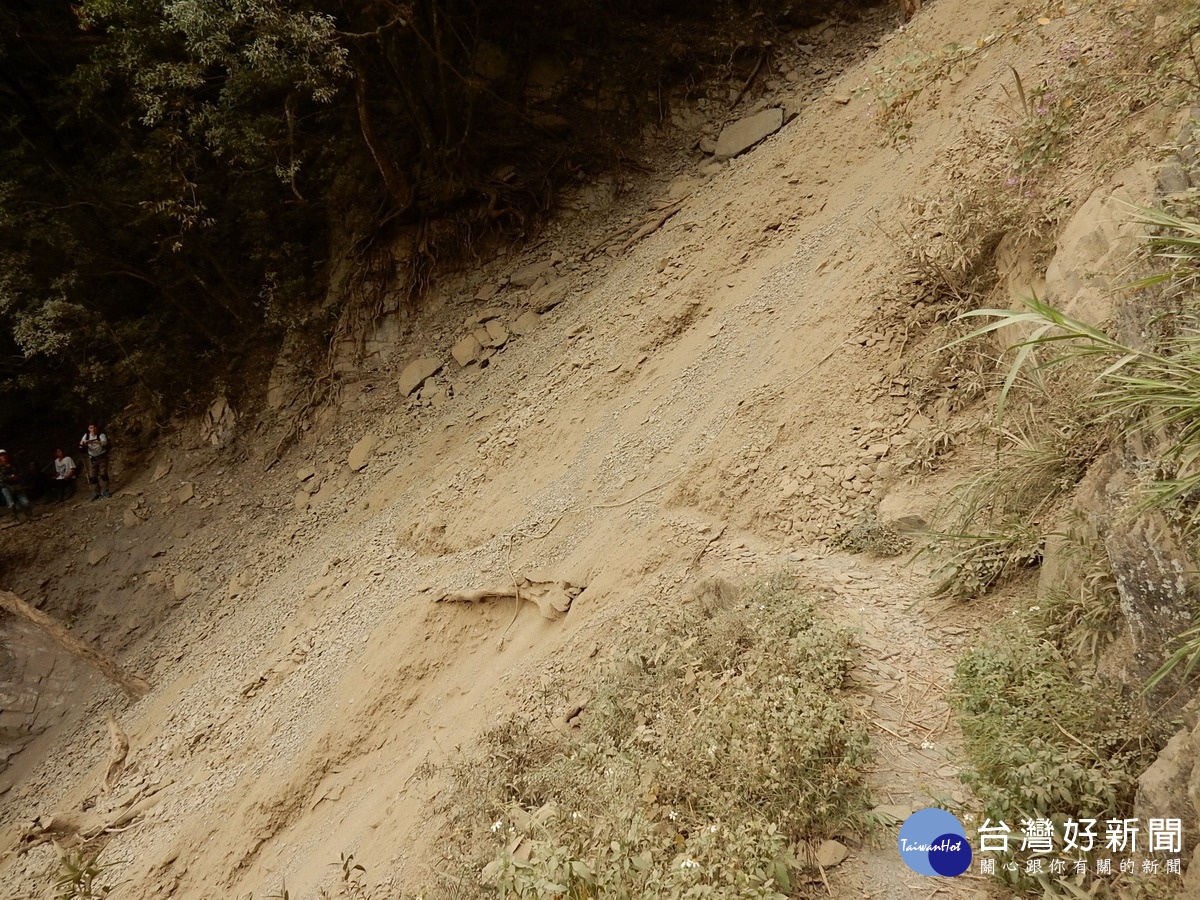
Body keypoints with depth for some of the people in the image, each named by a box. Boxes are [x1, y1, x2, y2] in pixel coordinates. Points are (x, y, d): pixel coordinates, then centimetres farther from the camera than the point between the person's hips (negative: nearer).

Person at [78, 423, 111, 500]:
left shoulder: (101, 435, -18)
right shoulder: (86, 435, -4)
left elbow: (104, 443, -38)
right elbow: (81, 447, -2)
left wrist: (93, 441, -52)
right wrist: (82, 444, -28)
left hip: (102, 457, -4)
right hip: (92, 458, 4)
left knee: (103, 474, -7)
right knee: (92, 476, 2)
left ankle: (104, 491, 2)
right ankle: (96, 493, 8)